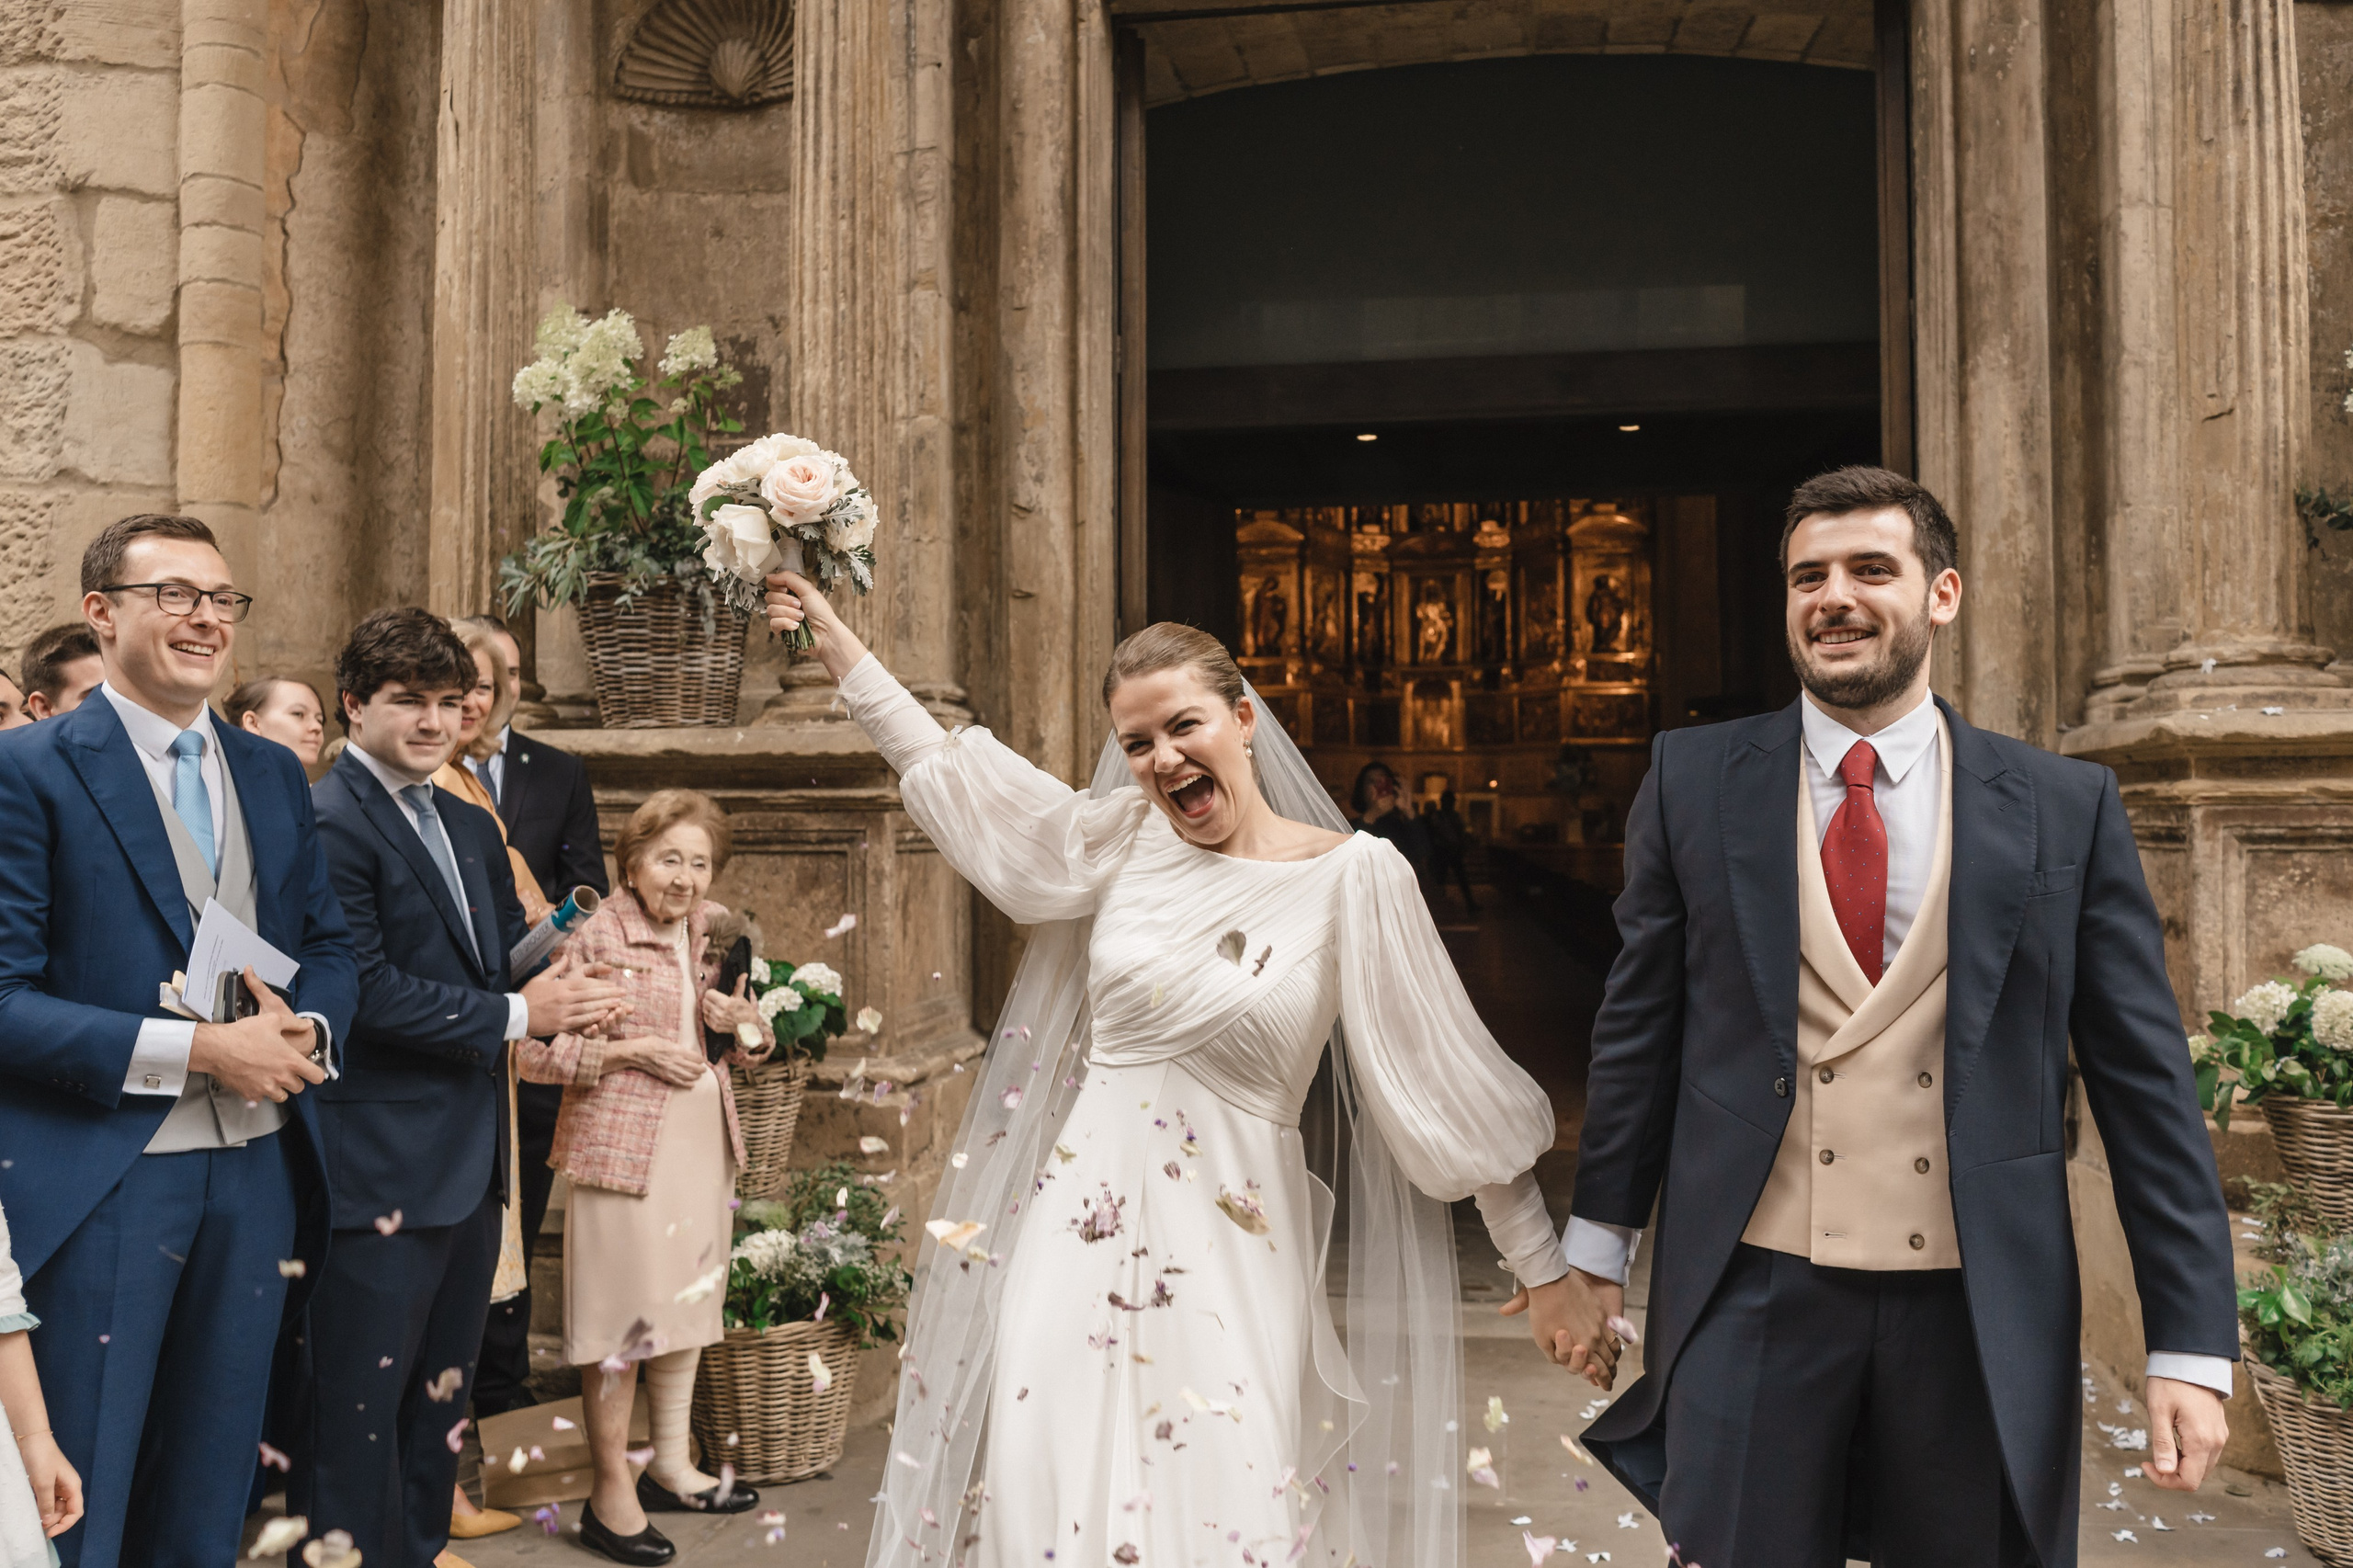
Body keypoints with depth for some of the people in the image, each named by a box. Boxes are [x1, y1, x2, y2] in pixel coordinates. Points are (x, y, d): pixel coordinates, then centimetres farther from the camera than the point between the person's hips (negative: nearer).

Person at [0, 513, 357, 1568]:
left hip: (259, 1175, 6)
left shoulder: (273, 772, 11)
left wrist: (305, 1030, -7)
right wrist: (200, 1049, -20)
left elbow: (330, 946, 15)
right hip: (99, 1183, -5)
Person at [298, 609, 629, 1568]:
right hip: (382, 1161, -9)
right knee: (360, 1403, 1)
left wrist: (559, 991, -5)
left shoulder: (472, 829, 15)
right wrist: (514, 1014, -18)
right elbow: (366, 989, -21)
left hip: (472, 1155, 9)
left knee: (442, 1387, 20)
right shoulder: (328, 822, -14)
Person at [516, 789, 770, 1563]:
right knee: (621, 1311, 1)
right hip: (623, 1144, -7)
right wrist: (630, 1050, -19)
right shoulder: (595, 937, -11)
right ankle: (610, 1491, 15)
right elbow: (533, 1050, -13)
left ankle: (671, 1468, 31)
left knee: (689, 1302, 16)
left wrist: (742, 1021, -5)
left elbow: (753, 1045, 17)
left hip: (704, 1144, 7)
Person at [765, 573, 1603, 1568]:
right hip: (1085, 1224, 3)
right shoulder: (1125, 840, 4)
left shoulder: (1352, 874, -7)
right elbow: (945, 767, 14)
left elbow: (1452, 1082, -4)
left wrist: (1542, 1267, -1)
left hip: (1232, 1254, -3)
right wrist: (835, 644, 16)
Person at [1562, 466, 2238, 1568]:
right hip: (1753, 1307, 0)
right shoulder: (1695, 781, 0)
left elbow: (2145, 1080, 0)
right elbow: (1638, 1025, 6)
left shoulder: (2067, 809, 0)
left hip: (1982, 1316, 1)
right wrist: (1597, 1251, 9)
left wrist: (2191, 1344, -3)